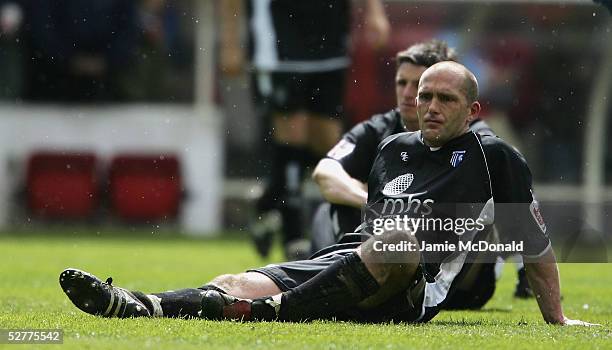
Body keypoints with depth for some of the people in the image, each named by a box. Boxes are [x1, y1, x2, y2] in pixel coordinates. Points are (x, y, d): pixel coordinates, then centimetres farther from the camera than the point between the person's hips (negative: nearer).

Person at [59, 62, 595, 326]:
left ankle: (277, 310, -47)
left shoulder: (495, 159, 7)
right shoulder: (394, 148, 23)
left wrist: (557, 318, 13)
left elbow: (535, 242, 12)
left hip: (414, 292, -5)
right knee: (248, 281, -21)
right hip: (345, 258, 5)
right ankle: (138, 306, -47)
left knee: (400, 240, -40)